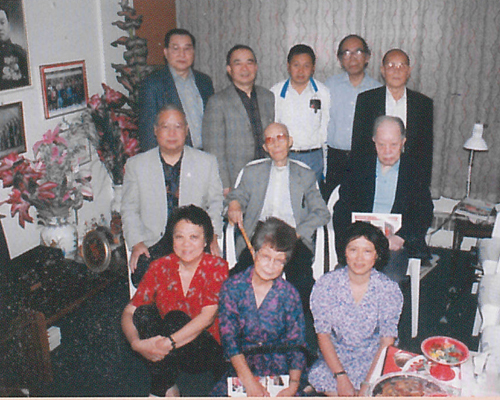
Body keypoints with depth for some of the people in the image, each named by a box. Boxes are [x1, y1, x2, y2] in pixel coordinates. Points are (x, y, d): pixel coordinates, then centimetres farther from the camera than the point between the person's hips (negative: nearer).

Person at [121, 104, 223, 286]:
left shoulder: (207, 162, 13)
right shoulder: (136, 164, 12)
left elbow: (215, 203, 15)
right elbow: (129, 209, 12)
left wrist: (211, 236, -2)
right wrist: (137, 243, -3)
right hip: (152, 243, 0)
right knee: (144, 274, -29)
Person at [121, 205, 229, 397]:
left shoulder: (217, 267, -9)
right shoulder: (160, 267, -1)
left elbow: (208, 316, -22)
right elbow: (129, 311, -6)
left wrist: (169, 343, -34)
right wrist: (137, 343, -27)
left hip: (207, 354, -3)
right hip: (165, 352, 4)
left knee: (176, 318, -29)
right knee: (144, 311, -22)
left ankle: (160, 392, -14)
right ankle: (169, 390, -15)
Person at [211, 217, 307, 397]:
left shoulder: (289, 294, 3)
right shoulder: (232, 286, 0)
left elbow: (296, 345, 3)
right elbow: (228, 337, -6)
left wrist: (293, 385, -13)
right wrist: (248, 380, -17)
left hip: (278, 373, 0)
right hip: (238, 371, 0)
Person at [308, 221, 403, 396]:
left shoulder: (389, 289, -7)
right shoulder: (325, 284, -7)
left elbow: (387, 341, -9)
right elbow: (323, 335, -6)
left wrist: (368, 383, -20)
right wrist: (341, 376, -17)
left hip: (374, 360, 0)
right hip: (335, 357, 0)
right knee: (320, 378, -29)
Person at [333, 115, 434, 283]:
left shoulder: (415, 172, 13)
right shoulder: (358, 167, 15)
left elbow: (424, 215, 6)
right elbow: (342, 209, 9)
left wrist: (400, 237, -12)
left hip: (396, 243, 0)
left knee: (392, 276, -29)